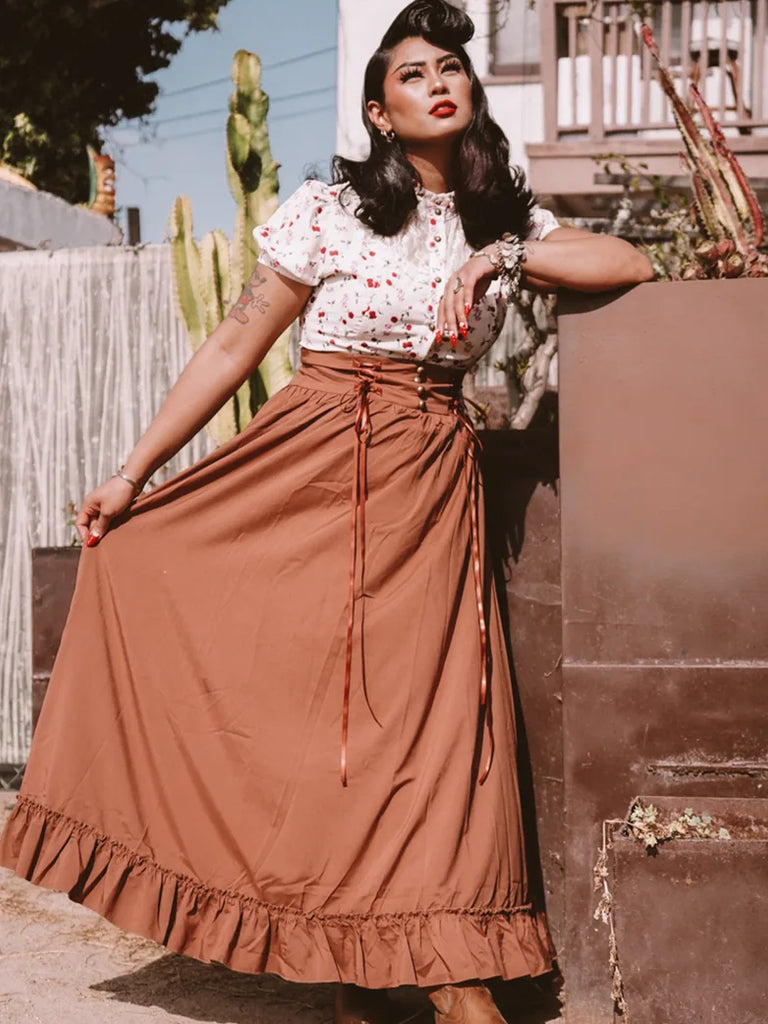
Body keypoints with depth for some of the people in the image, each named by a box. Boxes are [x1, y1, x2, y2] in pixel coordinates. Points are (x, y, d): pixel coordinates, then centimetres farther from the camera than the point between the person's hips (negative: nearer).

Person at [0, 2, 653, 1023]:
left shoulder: (503, 223, 12)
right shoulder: (329, 211, -1)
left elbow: (634, 265, 5)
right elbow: (236, 344, -1)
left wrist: (501, 254, -7)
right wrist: (131, 473, -2)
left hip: (439, 488, 3)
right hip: (320, 478, -3)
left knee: (435, 715, -3)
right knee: (325, 707, -2)